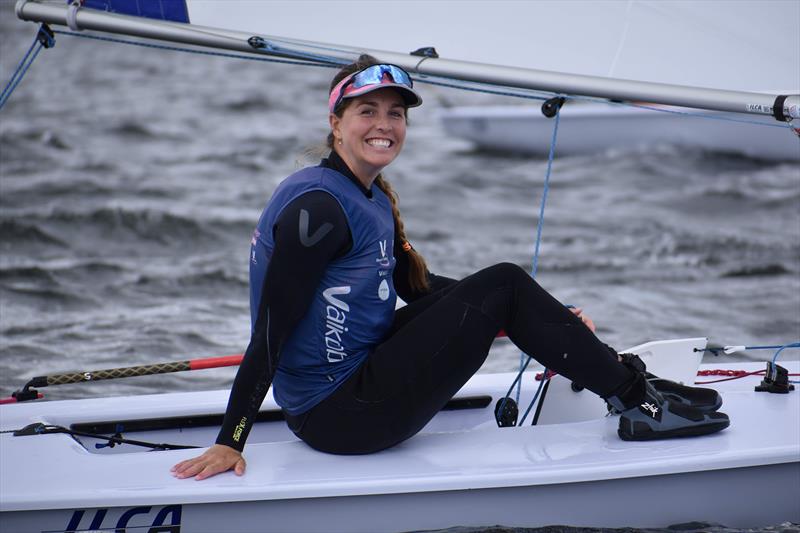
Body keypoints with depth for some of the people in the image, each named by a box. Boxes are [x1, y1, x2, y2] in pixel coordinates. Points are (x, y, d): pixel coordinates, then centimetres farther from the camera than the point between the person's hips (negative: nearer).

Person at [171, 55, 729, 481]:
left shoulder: (374, 199, 12)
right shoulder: (320, 205, -18)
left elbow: (417, 286, 22)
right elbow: (270, 329, -21)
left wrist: (549, 318, 19)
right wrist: (229, 444, -24)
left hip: (356, 378, 10)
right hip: (341, 417, -10)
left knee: (496, 290, 11)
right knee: (502, 285, -8)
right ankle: (637, 401, 2)